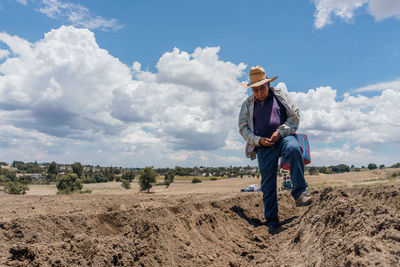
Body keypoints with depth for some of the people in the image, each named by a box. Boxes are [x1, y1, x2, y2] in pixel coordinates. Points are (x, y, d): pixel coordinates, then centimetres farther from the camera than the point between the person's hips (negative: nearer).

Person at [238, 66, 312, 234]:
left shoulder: (280, 95, 12)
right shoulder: (248, 104, 14)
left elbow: (295, 116, 8)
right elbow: (243, 128, 11)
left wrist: (280, 132, -9)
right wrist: (258, 140, -7)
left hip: (284, 137, -1)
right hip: (264, 146, 1)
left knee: (294, 149, -37)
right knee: (268, 184, -3)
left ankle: (299, 193, -30)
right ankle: (272, 221, 8)